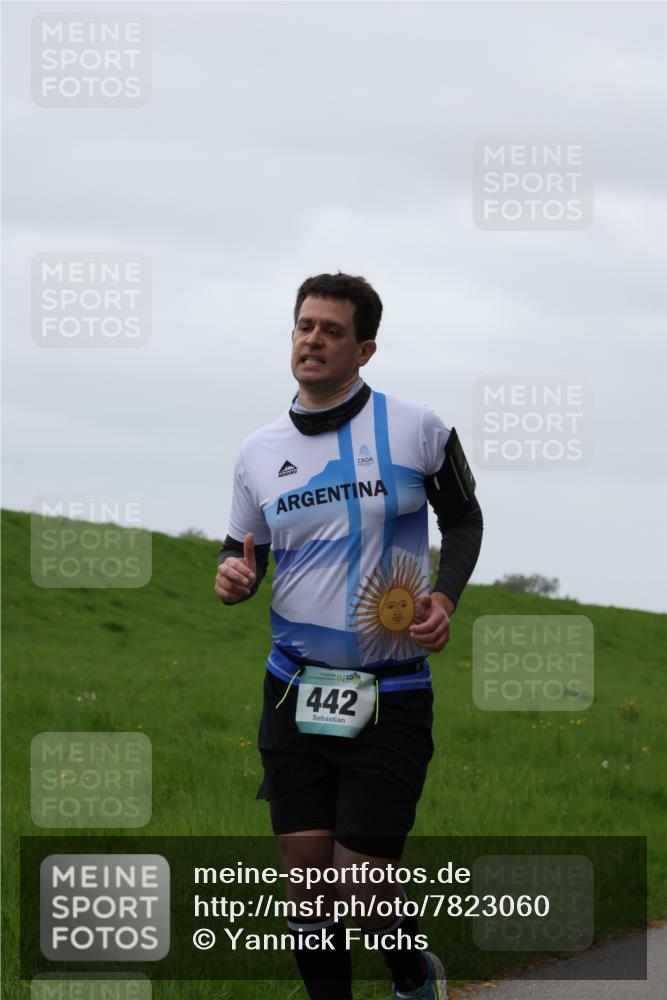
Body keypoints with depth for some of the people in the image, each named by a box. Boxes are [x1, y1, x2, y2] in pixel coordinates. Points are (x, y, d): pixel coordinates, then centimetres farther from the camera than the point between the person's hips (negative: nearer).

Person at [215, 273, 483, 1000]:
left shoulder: (416, 430, -4)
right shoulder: (260, 452, 5)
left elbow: (463, 520, 10)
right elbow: (245, 551, 16)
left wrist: (445, 595, -8)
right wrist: (233, 576, -8)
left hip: (389, 698, -3)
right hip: (295, 691, 3)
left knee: (359, 886, -4)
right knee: (305, 878, 1)